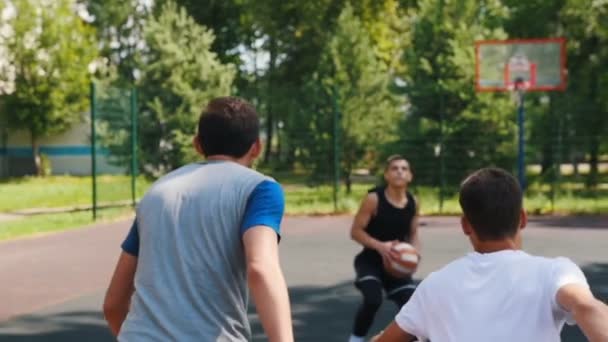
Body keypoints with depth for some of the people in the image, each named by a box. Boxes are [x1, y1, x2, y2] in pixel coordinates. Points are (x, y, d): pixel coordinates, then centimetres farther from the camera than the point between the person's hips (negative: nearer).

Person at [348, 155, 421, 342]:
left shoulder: (413, 203, -1)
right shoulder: (374, 199, -17)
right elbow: (356, 231, -15)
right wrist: (380, 246, -28)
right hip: (370, 261, -5)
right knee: (373, 300, -26)